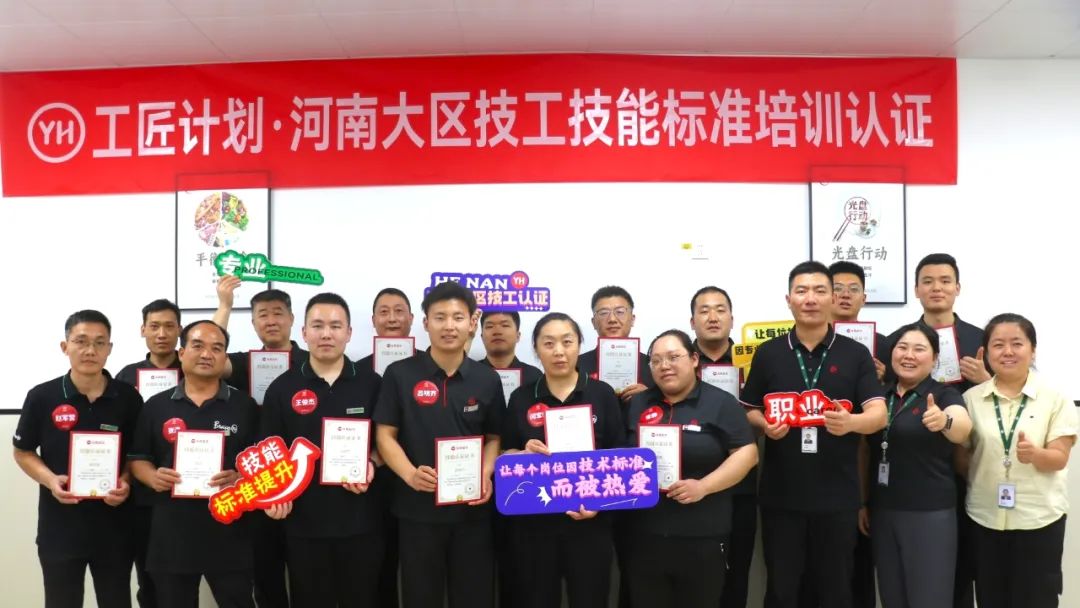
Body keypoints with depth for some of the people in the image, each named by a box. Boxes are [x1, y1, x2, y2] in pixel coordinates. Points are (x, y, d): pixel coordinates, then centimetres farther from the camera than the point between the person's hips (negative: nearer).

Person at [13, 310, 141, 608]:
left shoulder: (128, 398, -4)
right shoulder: (41, 397, -6)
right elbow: (23, 452, 5)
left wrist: (126, 482, -13)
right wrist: (51, 480, -13)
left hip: (114, 526, 1)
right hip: (59, 526, 0)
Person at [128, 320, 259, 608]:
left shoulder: (245, 406, 1)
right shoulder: (155, 406, 7)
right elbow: (137, 458, 12)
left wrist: (240, 478, -18)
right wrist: (153, 477, -9)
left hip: (228, 535, -2)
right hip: (172, 536, 2)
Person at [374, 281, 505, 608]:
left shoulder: (487, 379, 4)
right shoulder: (399, 374, -3)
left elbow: (494, 437, 11)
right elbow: (385, 435, -2)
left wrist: (486, 475, -8)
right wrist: (409, 474, -19)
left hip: (472, 509, 2)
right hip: (417, 509, -1)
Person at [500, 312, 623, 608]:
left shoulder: (603, 394, -1)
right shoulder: (521, 398, 3)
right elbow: (506, 456, 7)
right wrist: (525, 454, -14)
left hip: (589, 522, -1)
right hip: (533, 523, 1)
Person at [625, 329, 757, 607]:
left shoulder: (720, 403, -1)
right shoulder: (637, 404, 11)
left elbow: (747, 453, -6)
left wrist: (703, 486, -17)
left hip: (701, 538, -3)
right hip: (644, 537, 3)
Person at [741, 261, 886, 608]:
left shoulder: (856, 354, 0)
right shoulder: (767, 354, 3)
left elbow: (878, 414, -8)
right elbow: (748, 411, 9)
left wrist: (850, 421, -29)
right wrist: (765, 425, -13)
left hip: (837, 496, 0)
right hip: (780, 495, 1)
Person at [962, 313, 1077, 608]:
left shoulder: (1055, 398, -3)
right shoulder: (971, 398, 2)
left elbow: (1060, 459, -8)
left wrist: (1035, 454, -26)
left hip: (1039, 518, -2)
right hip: (984, 518, 2)